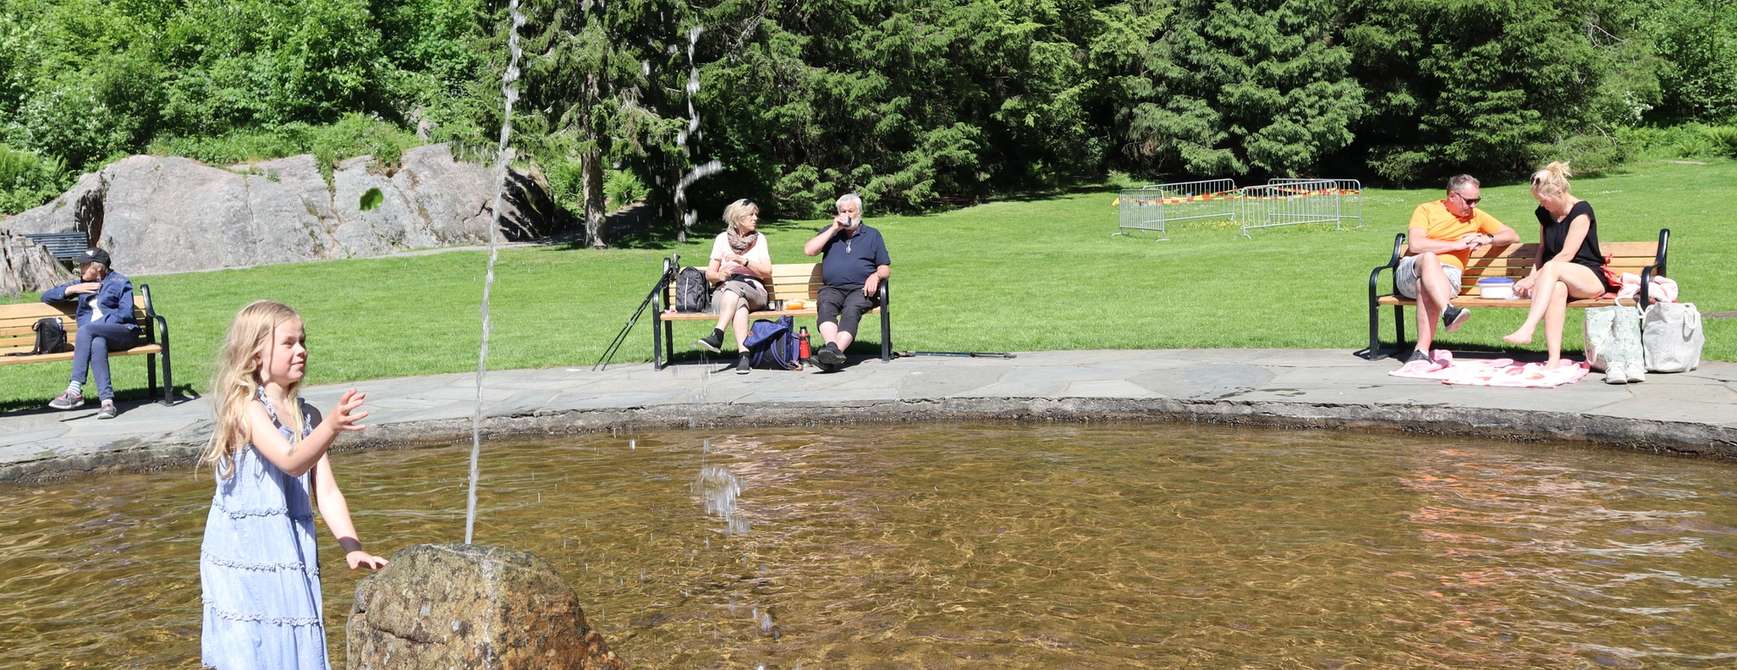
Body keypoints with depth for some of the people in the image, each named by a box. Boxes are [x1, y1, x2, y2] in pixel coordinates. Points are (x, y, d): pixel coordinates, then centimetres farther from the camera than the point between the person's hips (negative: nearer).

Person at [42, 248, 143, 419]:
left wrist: (99, 325, -15)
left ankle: (75, 391, -39)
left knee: (85, 330, -34)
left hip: (122, 332, -3)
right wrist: (72, 289, 5)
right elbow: (46, 296, 23)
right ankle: (107, 401, -48)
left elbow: (126, 313, -2)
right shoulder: (82, 284, 25)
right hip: (94, 335, 3)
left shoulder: (120, 282, 11)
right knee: (97, 344, -36)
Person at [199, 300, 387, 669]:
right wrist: (330, 428, -46)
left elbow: (326, 491, 4)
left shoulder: (308, 416, 7)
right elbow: (291, 461, -28)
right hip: (244, 557, -6)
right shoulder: (244, 407, -12)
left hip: (292, 559, 6)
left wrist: (352, 548, -7)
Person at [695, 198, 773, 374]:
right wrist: (720, 275, -13)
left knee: (734, 286, -36)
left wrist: (743, 260, -11)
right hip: (724, 291, 0)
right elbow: (709, 274, 11)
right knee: (739, 303, -37)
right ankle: (743, 354, -53)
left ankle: (717, 335, -50)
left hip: (753, 290, 0)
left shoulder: (759, 239, 13)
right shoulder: (723, 238, 13)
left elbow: (767, 273, 2)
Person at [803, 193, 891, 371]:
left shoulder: (872, 235, 23)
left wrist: (876, 276, -5)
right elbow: (809, 250, 8)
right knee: (825, 305, -34)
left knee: (851, 309, -35)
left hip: (861, 289, -1)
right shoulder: (830, 231, 25)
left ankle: (836, 350, -54)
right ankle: (832, 347, -55)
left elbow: (886, 268, 18)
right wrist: (833, 229, 4)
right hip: (832, 288, 1)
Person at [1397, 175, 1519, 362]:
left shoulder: (1476, 216, 21)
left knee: (1425, 287, -36)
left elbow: (1513, 236, 23)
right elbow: (1415, 244, -9)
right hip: (1410, 272, -1)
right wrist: (1456, 244, -7)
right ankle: (1448, 312, -56)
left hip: (1448, 275, 1)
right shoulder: (1426, 210, 8)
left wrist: (1488, 239, 2)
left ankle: (1422, 350, -44)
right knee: (1428, 257, -37)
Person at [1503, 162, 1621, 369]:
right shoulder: (1544, 214, 12)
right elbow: (1542, 250, 19)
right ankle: (1554, 358, -50)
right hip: (1556, 278, 4)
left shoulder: (1581, 210, -9)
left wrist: (1533, 279, -17)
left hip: (1590, 278, -4)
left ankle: (1527, 329, -51)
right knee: (1557, 289, -35)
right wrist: (1533, 277, -1)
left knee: (1551, 268, -36)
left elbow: (1566, 254, -15)